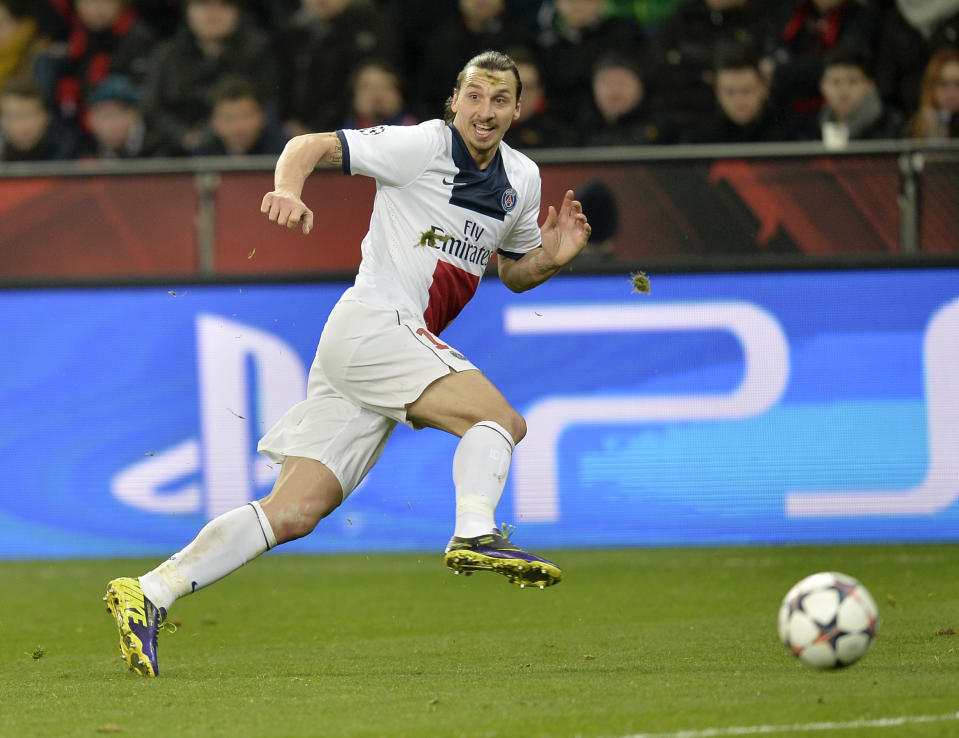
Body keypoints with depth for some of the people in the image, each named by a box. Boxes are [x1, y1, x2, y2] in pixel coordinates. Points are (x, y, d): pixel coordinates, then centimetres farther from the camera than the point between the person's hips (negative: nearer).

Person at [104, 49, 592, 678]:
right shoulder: (421, 146, -5)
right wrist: (289, 190, -27)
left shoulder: (522, 179, 17)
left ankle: (150, 594, -6)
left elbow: (515, 273, 28)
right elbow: (309, 146, -5)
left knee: (295, 513, -3)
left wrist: (552, 258, 6)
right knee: (501, 419, -23)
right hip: (372, 323, -7)